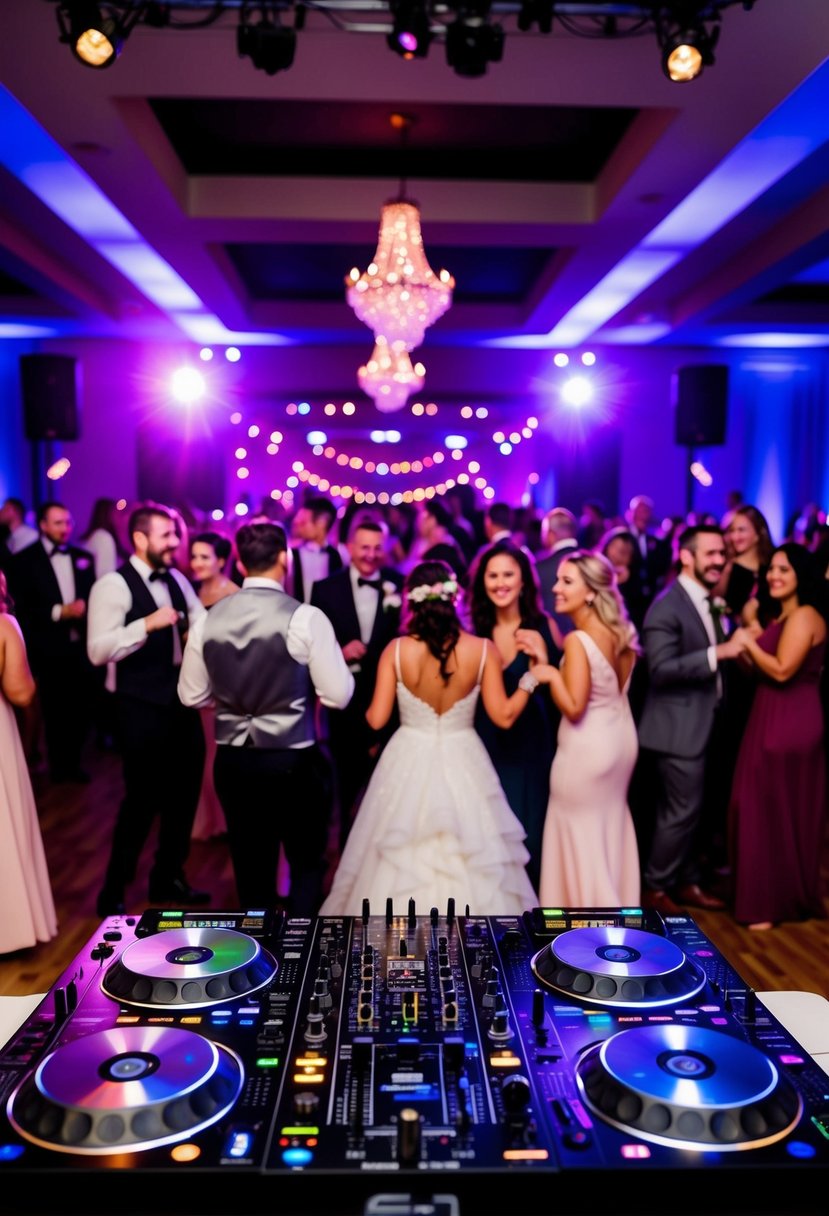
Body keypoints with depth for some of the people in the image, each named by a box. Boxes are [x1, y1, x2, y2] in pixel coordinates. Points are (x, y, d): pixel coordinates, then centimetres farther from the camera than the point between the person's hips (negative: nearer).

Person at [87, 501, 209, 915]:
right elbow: (98, 651, -22)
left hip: (182, 703, 7)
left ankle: (168, 879, 34)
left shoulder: (177, 580, 9)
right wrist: (148, 624, -31)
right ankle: (113, 892, 20)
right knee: (143, 799, 0)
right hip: (142, 709, -7)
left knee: (184, 794, 16)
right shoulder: (114, 585, -13)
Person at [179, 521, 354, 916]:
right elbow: (338, 695, -12)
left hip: (233, 761, 4)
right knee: (307, 863, 16)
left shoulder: (208, 619, -2)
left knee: (250, 866, 18)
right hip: (294, 761, -4)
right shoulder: (305, 617, -15)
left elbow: (191, 695, 7)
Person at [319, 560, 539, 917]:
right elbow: (503, 716, -8)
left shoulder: (396, 650, -11)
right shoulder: (483, 649, -10)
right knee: (468, 861, 15)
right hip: (463, 764, 0)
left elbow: (376, 719, -8)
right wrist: (532, 679, 5)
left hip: (408, 763, 0)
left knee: (400, 861, 16)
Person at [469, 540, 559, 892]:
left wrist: (543, 664, -26)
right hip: (485, 744, 2)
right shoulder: (474, 631, -1)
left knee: (527, 834, 9)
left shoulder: (543, 628, -7)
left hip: (530, 745, -2)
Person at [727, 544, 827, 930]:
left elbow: (782, 671, -23)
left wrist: (749, 643, -11)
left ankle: (774, 902, 9)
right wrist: (747, 648, -1)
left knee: (774, 812, -2)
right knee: (777, 811, 15)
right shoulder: (783, 617, 17)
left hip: (789, 724, -10)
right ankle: (778, 894, 26)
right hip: (776, 721, 10)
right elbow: (763, 674, 14)